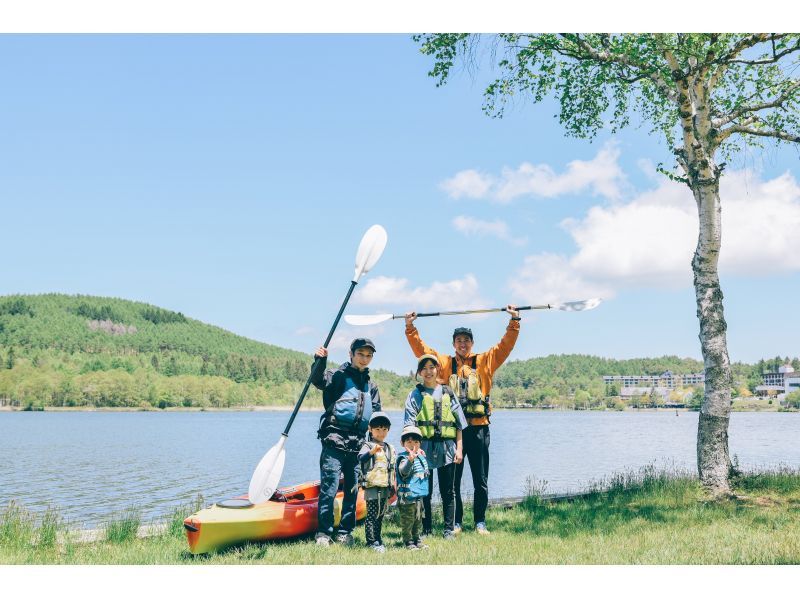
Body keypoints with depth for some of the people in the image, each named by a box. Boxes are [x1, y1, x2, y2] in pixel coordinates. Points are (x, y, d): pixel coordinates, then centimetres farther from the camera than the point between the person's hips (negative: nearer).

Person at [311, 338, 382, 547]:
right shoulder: (338, 376, 2)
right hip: (334, 440, -6)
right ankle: (324, 532, 0)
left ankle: (345, 532, 18)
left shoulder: (371, 386, 20)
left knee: (353, 489, 9)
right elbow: (319, 381, -19)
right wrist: (320, 361, -37)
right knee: (329, 487, -8)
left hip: (357, 443, 6)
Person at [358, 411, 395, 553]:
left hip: (385, 488, 7)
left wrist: (393, 488, 20)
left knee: (380, 515, 13)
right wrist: (372, 452, -47)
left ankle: (377, 540, 22)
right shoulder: (368, 446, -8)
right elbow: (361, 458, -29)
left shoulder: (390, 448, 15)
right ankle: (372, 541, 0)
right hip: (372, 487, -7)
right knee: (372, 515, -5)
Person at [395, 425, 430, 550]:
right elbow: (403, 472, -35)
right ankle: (408, 542, 8)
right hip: (407, 495, -8)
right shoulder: (403, 458, -14)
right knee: (407, 521, -1)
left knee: (418, 520, 18)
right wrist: (410, 460, -48)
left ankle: (417, 540, 29)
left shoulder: (421, 457, 12)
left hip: (419, 495, 8)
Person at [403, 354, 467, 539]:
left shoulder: (448, 393, 13)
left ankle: (449, 529, 11)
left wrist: (459, 448, 4)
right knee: (424, 491, 4)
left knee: (448, 491, 5)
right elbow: (410, 424, -3)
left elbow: (459, 423, 11)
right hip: (424, 446, -2)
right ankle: (426, 529, 12)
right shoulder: (416, 395, 6)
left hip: (447, 446, 2)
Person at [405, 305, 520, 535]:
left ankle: (480, 522, 14)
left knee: (481, 481, 4)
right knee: (453, 480, 5)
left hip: (478, 428, 0)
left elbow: (506, 345, 2)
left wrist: (514, 321, -6)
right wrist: (410, 326, -1)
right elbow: (420, 348, 7)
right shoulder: (445, 363, 10)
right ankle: (456, 522, 14)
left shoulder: (484, 361, 9)